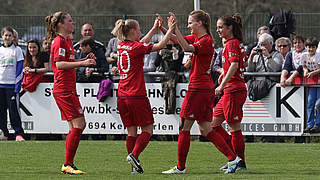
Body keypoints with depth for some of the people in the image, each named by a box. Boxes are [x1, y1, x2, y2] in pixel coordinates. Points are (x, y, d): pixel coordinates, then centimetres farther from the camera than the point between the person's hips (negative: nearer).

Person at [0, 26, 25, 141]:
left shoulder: (17, 50, 3)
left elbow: (19, 68, -1)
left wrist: (17, 86, -9)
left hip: (12, 84, -3)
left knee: (14, 109, -8)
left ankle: (19, 133, -4)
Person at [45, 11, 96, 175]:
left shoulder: (67, 41, 19)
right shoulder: (59, 41, -11)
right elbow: (59, 64, -21)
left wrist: (85, 60, 15)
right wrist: (82, 63, -26)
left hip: (67, 90, 10)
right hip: (64, 90, -10)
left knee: (76, 127, 9)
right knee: (78, 125, -12)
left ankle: (68, 164, 11)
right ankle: (68, 165, -11)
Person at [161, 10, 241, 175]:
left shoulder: (206, 41, -13)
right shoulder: (197, 38, 15)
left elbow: (187, 48, -29)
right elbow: (177, 40, 19)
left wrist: (175, 28, -28)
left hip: (198, 88, -10)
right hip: (207, 89, 10)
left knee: (184, 126, -2)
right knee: (206, 130, 8)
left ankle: (180, 167, 3)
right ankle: (233, 158, 3)